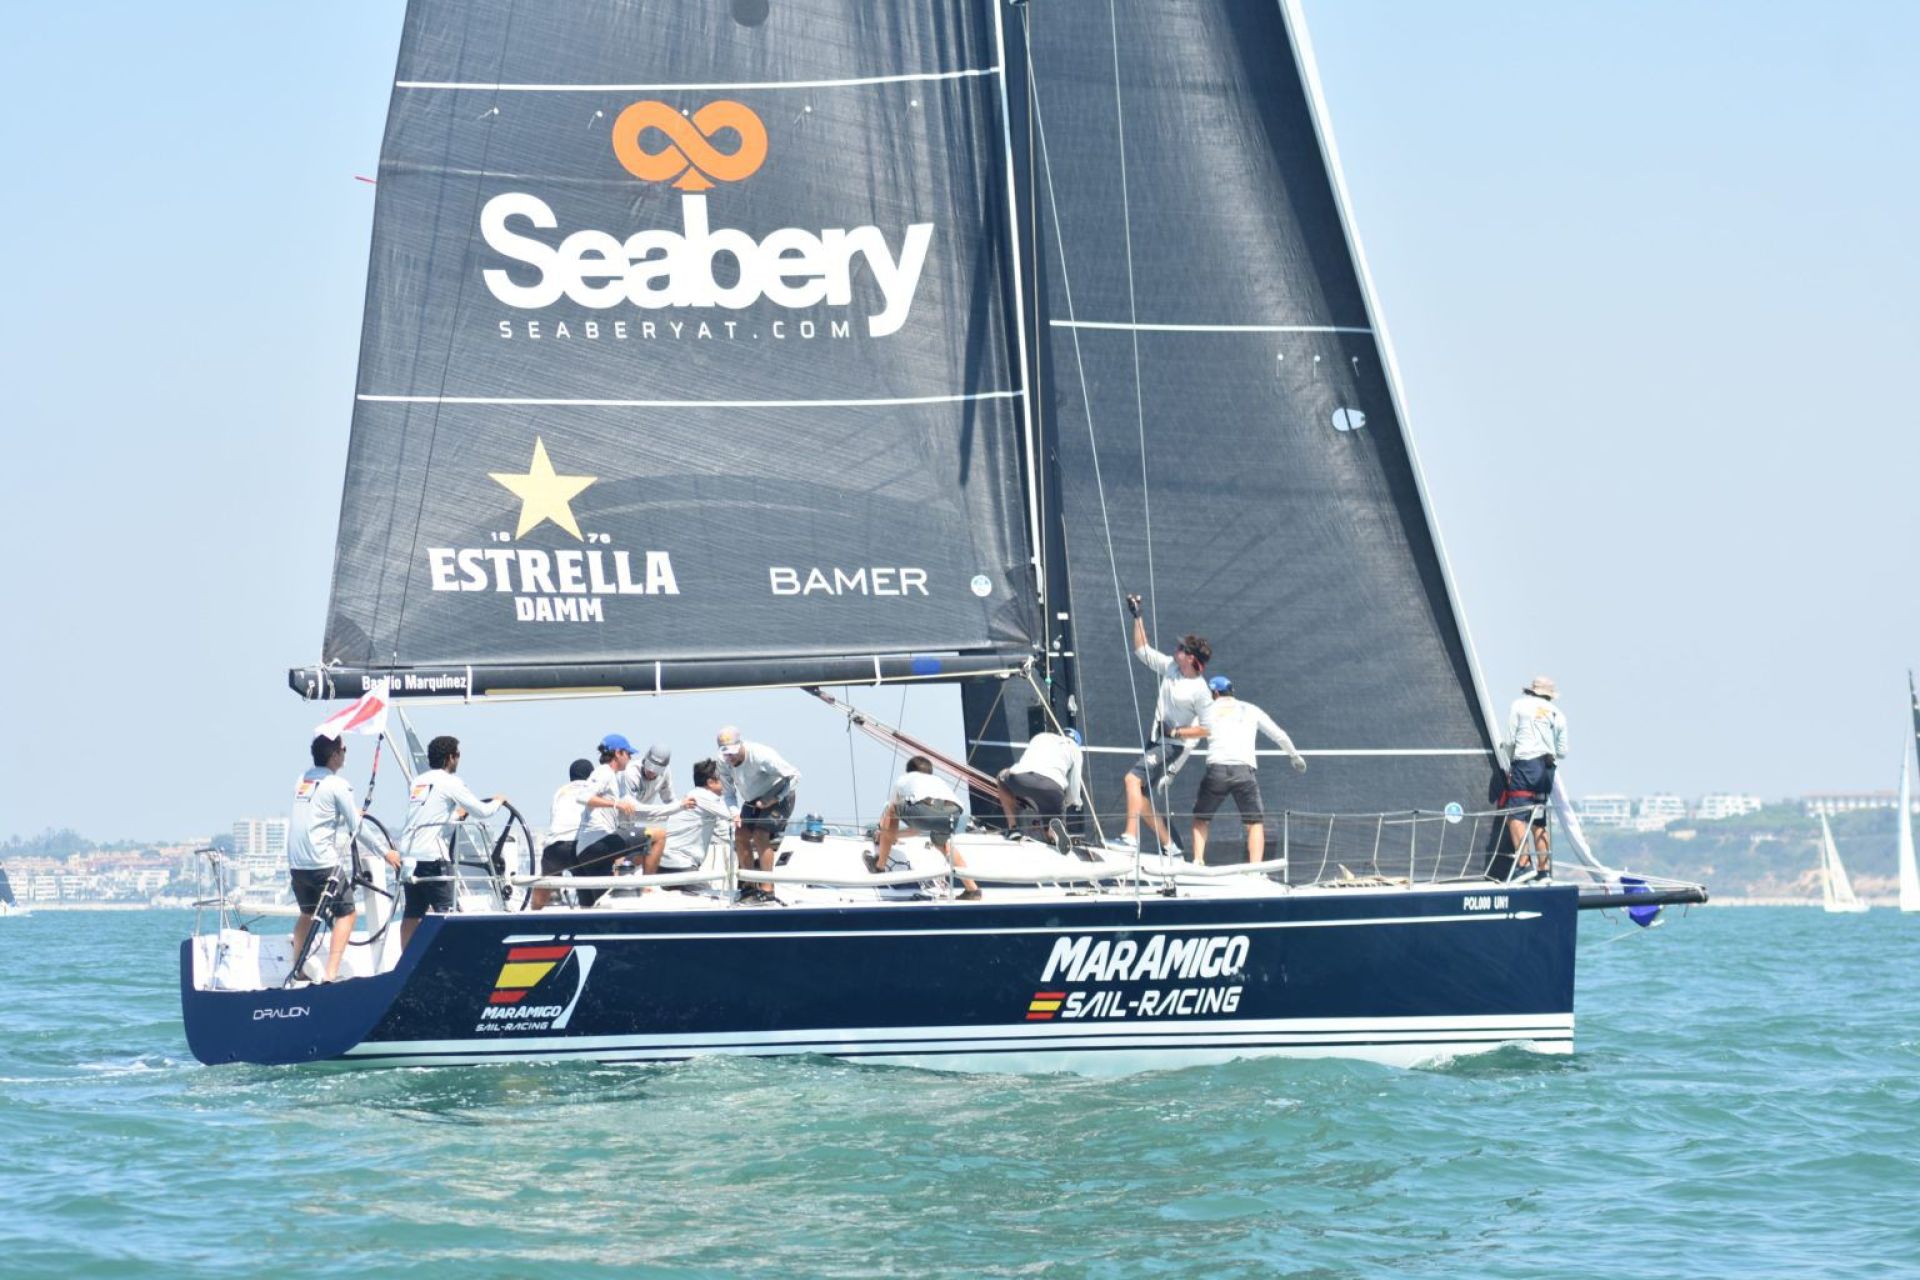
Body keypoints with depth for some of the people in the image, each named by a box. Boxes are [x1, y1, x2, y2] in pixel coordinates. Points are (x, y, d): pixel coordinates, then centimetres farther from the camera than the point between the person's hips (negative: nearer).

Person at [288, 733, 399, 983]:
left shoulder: (302, 781, 11)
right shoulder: (337, 785, -10)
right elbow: (357, 828, -7)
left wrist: (353, 812, 36)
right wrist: (386, 852, 3)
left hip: (296, 863, 7)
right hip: (324, 863, -7)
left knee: (307, 913, 24)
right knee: (346, 914, 1)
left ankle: (298, 971, 26)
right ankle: (331, 973, -12)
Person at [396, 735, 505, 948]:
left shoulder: (418, 782, 16)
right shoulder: (450, 783, -6)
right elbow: (482, 811, -5)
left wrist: (457, 815, 36)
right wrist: (498, 802, 15)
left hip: (409, 854, 7)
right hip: (433, 856, -7)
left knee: (412, 914, 11)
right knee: (444, 912, -4)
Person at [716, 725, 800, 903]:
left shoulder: (762, 756, -33)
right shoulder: (724, 762, -16)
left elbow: (794, 775, -24)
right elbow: (729, 793, -4)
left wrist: (775, 798, -25)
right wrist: (735, 813, -23)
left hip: (778, 797, -6)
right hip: (753, 801, 6)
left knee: (760, 835, -21)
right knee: (740, 836, -6)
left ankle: (767, 891, -19)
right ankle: (749, 887, 7)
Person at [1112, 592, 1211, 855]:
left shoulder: (1200, 692, -17)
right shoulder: (1170, 667, 4)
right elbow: (1142, 650, 16)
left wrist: (1178, 732, -17)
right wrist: (1137, 616, 9)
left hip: (1174, 746, -8)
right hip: (1157, 741, 9)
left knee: (1133, 779, -25)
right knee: (1142, 796, 6)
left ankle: (1130, 837, -32)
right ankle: (1171, 848, 13)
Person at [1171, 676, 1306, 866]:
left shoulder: (1209, 711, 18)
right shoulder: (1251, 710, 19)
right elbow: (1279, 735, 24)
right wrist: (1295, 757, 37)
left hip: (1216, 770, 0)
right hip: (1245, 771, 0)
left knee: (1201, 819, 18)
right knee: (1255, 823, 5)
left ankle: (1197, 862, 3)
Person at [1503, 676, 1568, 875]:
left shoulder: (1520, 705, 5)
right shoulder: (1558, 714, 16)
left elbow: (1510, 740, 0)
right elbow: (1563, 752, 15)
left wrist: (1511, 762, 17)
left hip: (1526, 763, -5)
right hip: (1548, 769, 5)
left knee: (1516, 815, -9)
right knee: (1540, 821, 11)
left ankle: (1524, 863, -22)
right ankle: (1545, 869, 7)